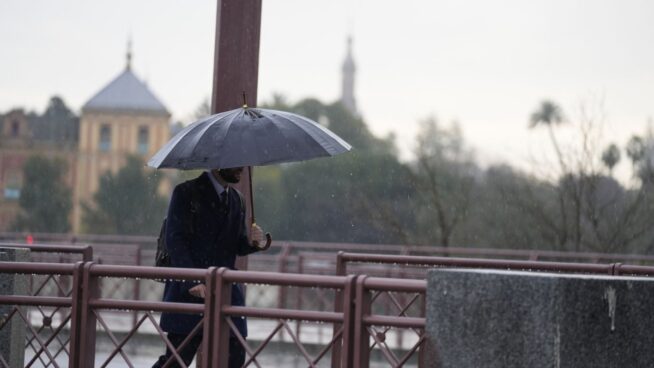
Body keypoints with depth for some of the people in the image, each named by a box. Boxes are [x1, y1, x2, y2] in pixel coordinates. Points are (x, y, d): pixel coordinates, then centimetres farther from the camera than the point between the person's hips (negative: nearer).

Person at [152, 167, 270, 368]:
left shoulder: (236, 199, 16)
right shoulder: (186, 193, -3)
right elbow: (175, 240, -11)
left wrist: (254, 242, -6)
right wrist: (192, 282, -21)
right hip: (189, 292, -6)